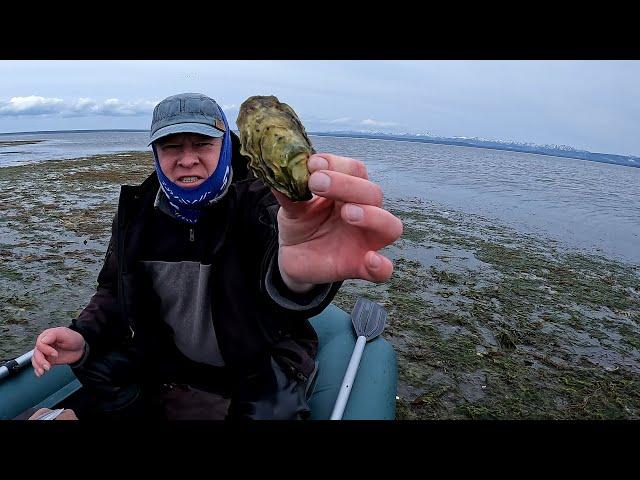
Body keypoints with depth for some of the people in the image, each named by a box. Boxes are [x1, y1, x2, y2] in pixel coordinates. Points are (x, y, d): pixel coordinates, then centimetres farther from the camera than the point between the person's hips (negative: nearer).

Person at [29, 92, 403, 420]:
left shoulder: (259, 201, -19)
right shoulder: (139, 210, -3)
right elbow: (115, 290, 10)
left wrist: (295, 273, -69)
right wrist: (84, 335, -11)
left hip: (257, 370, -4)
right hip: (166, 363, 5)